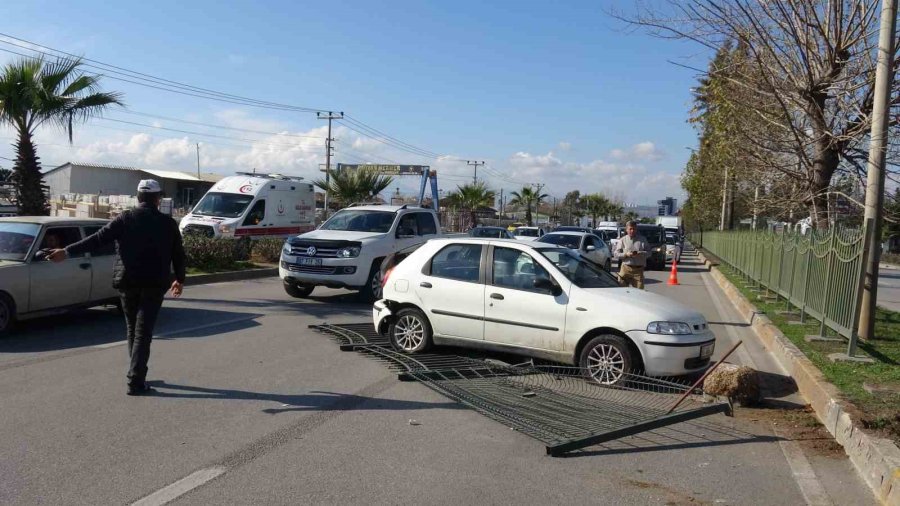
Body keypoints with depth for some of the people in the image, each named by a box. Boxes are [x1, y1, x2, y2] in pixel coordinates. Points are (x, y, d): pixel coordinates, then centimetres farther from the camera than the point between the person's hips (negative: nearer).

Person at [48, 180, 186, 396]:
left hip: (128, 282, 2)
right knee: (143, 332, -1)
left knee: (132, 329, 18)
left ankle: (137, 375, 28)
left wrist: (67, 252, -1)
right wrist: (179, 279, 18)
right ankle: (136, 381, -6)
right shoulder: (168, 223, -1)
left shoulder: (125, 220, -2)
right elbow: (178, 254, 5)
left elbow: (97, 240, -7)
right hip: (154, 283, -1)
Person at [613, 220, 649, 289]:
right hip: (625, 269, 0)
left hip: (638, 269, 0)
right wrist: (626, 254, -13)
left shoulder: (642, 239, 12)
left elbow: (648, 252, 6)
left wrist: (640, 253, -14)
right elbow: (616, 254, 4)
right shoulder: (622, 240, 9)